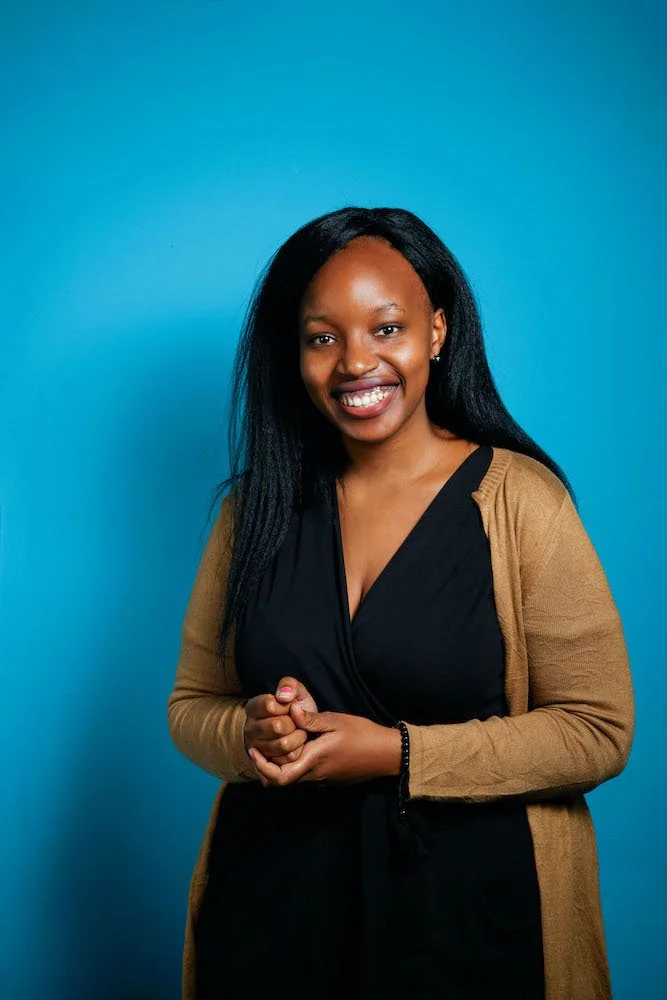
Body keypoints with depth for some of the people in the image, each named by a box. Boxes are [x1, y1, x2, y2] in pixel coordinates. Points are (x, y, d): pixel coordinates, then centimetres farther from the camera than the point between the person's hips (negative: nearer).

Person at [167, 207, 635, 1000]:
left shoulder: (519, 499, -10)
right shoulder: (258, 505, 1)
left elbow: (599, 731, -11)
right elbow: (191, 704, 6)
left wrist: (398, 754, -19)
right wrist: (253, 735, -16)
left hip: (470, 904, -3)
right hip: (273, 899, 3)